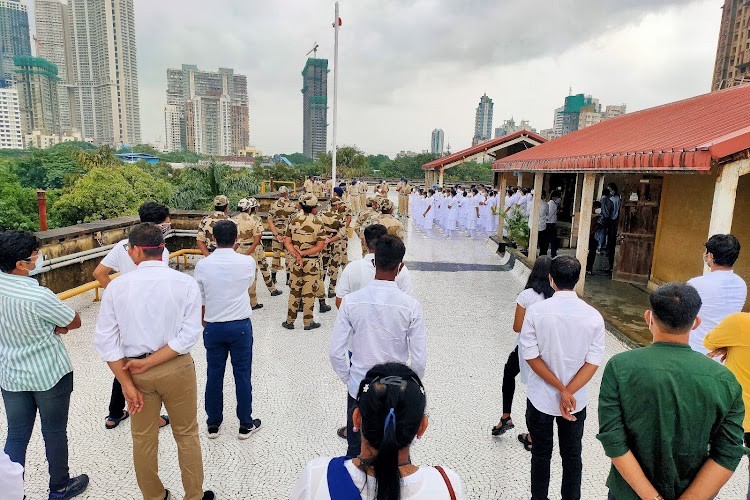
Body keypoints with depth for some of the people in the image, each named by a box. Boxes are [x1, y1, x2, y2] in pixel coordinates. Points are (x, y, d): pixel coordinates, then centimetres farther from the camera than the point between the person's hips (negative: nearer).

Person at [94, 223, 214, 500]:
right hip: (176, 368, -1)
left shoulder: (116, 286, -10)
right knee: (186, 435, 18)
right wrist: (149, 362, -12)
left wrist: (128, 384, -6)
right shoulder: (186, 283, -14)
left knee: (143, 438, 21)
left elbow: (105, 341, -9)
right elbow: (189, 335, -18)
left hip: (134, 370, 1)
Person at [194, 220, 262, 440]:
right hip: (240, 326, -1)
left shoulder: (202, 265, -7)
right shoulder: (247, 262, -11)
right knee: (242, 375, 9)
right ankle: (246, 424, 21)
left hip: (213, 327, 2)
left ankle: (213, 424, 27)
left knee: (214, 375, 14)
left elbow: (200, 300, 2)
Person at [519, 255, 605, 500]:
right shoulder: (593, 316, -12)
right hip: (577, 401, 1)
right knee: (572, 456, 21)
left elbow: (531, 356, -16)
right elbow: (593, 362, -13)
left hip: (540, 399, -1)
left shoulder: (535, 311, -17)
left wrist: (562, 390, -13)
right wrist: (568, 393, -13)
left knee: (541, 454, 18)